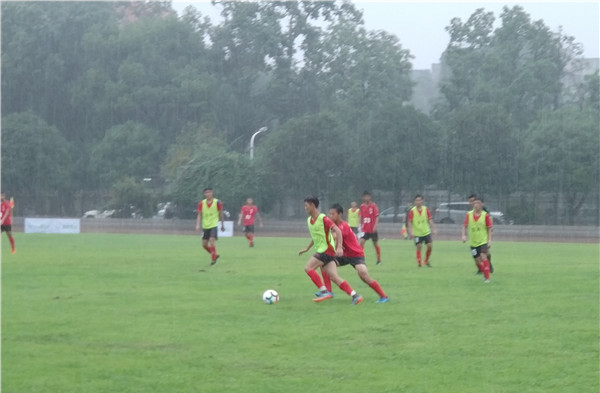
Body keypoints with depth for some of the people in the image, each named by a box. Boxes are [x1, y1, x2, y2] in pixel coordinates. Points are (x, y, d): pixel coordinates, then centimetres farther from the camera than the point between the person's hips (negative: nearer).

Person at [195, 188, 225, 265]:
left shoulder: (217, 202, -5)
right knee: (204, 244, 4)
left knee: (211, 241, -20)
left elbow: (220, 214, 5)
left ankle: (213, 259, -7)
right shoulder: (201, 203, 1)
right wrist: (198, 225, -9)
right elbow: (199, 215, 4)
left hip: (214, 225, -4)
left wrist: (222, 225, 10)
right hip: (205, 226, 4)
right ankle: (215, 255, 26)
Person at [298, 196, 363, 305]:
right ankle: (354, 295, -3)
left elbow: (337, 231, -19)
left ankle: (324, 291, -16)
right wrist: (306, 249, 30)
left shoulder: (323, 218, -13)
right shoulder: (309, 220, 15)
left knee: (308, 268, -16)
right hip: (320, 250, 8)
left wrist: (339, 247, -29)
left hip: (327, 250, -8)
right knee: (334, 277, 1)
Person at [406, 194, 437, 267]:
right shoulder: (412, 211, -8)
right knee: (419, 247, -7)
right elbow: (409, 222, -7)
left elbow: (430, 220, 4)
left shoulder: (426, 209, 0)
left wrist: (434, 229, -4)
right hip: (417, 233, -3)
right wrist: (411, 232, -16)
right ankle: (419, 263, 1)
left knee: (430, 246, -1)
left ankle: (426, 261, 19)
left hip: (426, 232, 3)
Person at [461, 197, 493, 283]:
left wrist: (489, 240, -7)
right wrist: (464, 235, -7)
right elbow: (465, 226, 8)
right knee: (478, 261, 7)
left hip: (483, 241, -3)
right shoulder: (469, 215, 0)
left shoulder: (485, 215, -6)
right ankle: (485, 273, 29)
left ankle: (487, 277, -17)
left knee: (483, 257, -20)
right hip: (473, 242, 3)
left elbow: (489, 229, -1)